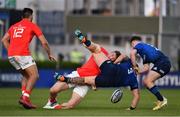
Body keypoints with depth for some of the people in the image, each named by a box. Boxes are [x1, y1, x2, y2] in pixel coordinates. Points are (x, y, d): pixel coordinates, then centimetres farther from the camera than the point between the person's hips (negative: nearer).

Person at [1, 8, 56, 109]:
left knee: (26, 76, 20)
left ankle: (24, 96, 2)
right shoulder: (32, 26, 8)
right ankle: (25, 97, -22)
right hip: (23, 54, -7)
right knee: (34, 75, -4)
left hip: (11, 55, 7)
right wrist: (49, 54, 18)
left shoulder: (14, 26, 24)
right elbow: (44, 42, 5)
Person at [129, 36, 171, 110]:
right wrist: (138, 71, 7)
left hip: (163, 62, -9)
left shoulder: (139, 45, 5)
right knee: (146, 82, 10)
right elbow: (146, 68, 21)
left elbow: (132, 53, -16)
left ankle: (162, 100, -12)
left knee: (148, 81, -13)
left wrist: (134, 66, -6)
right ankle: (161, 99, 10)